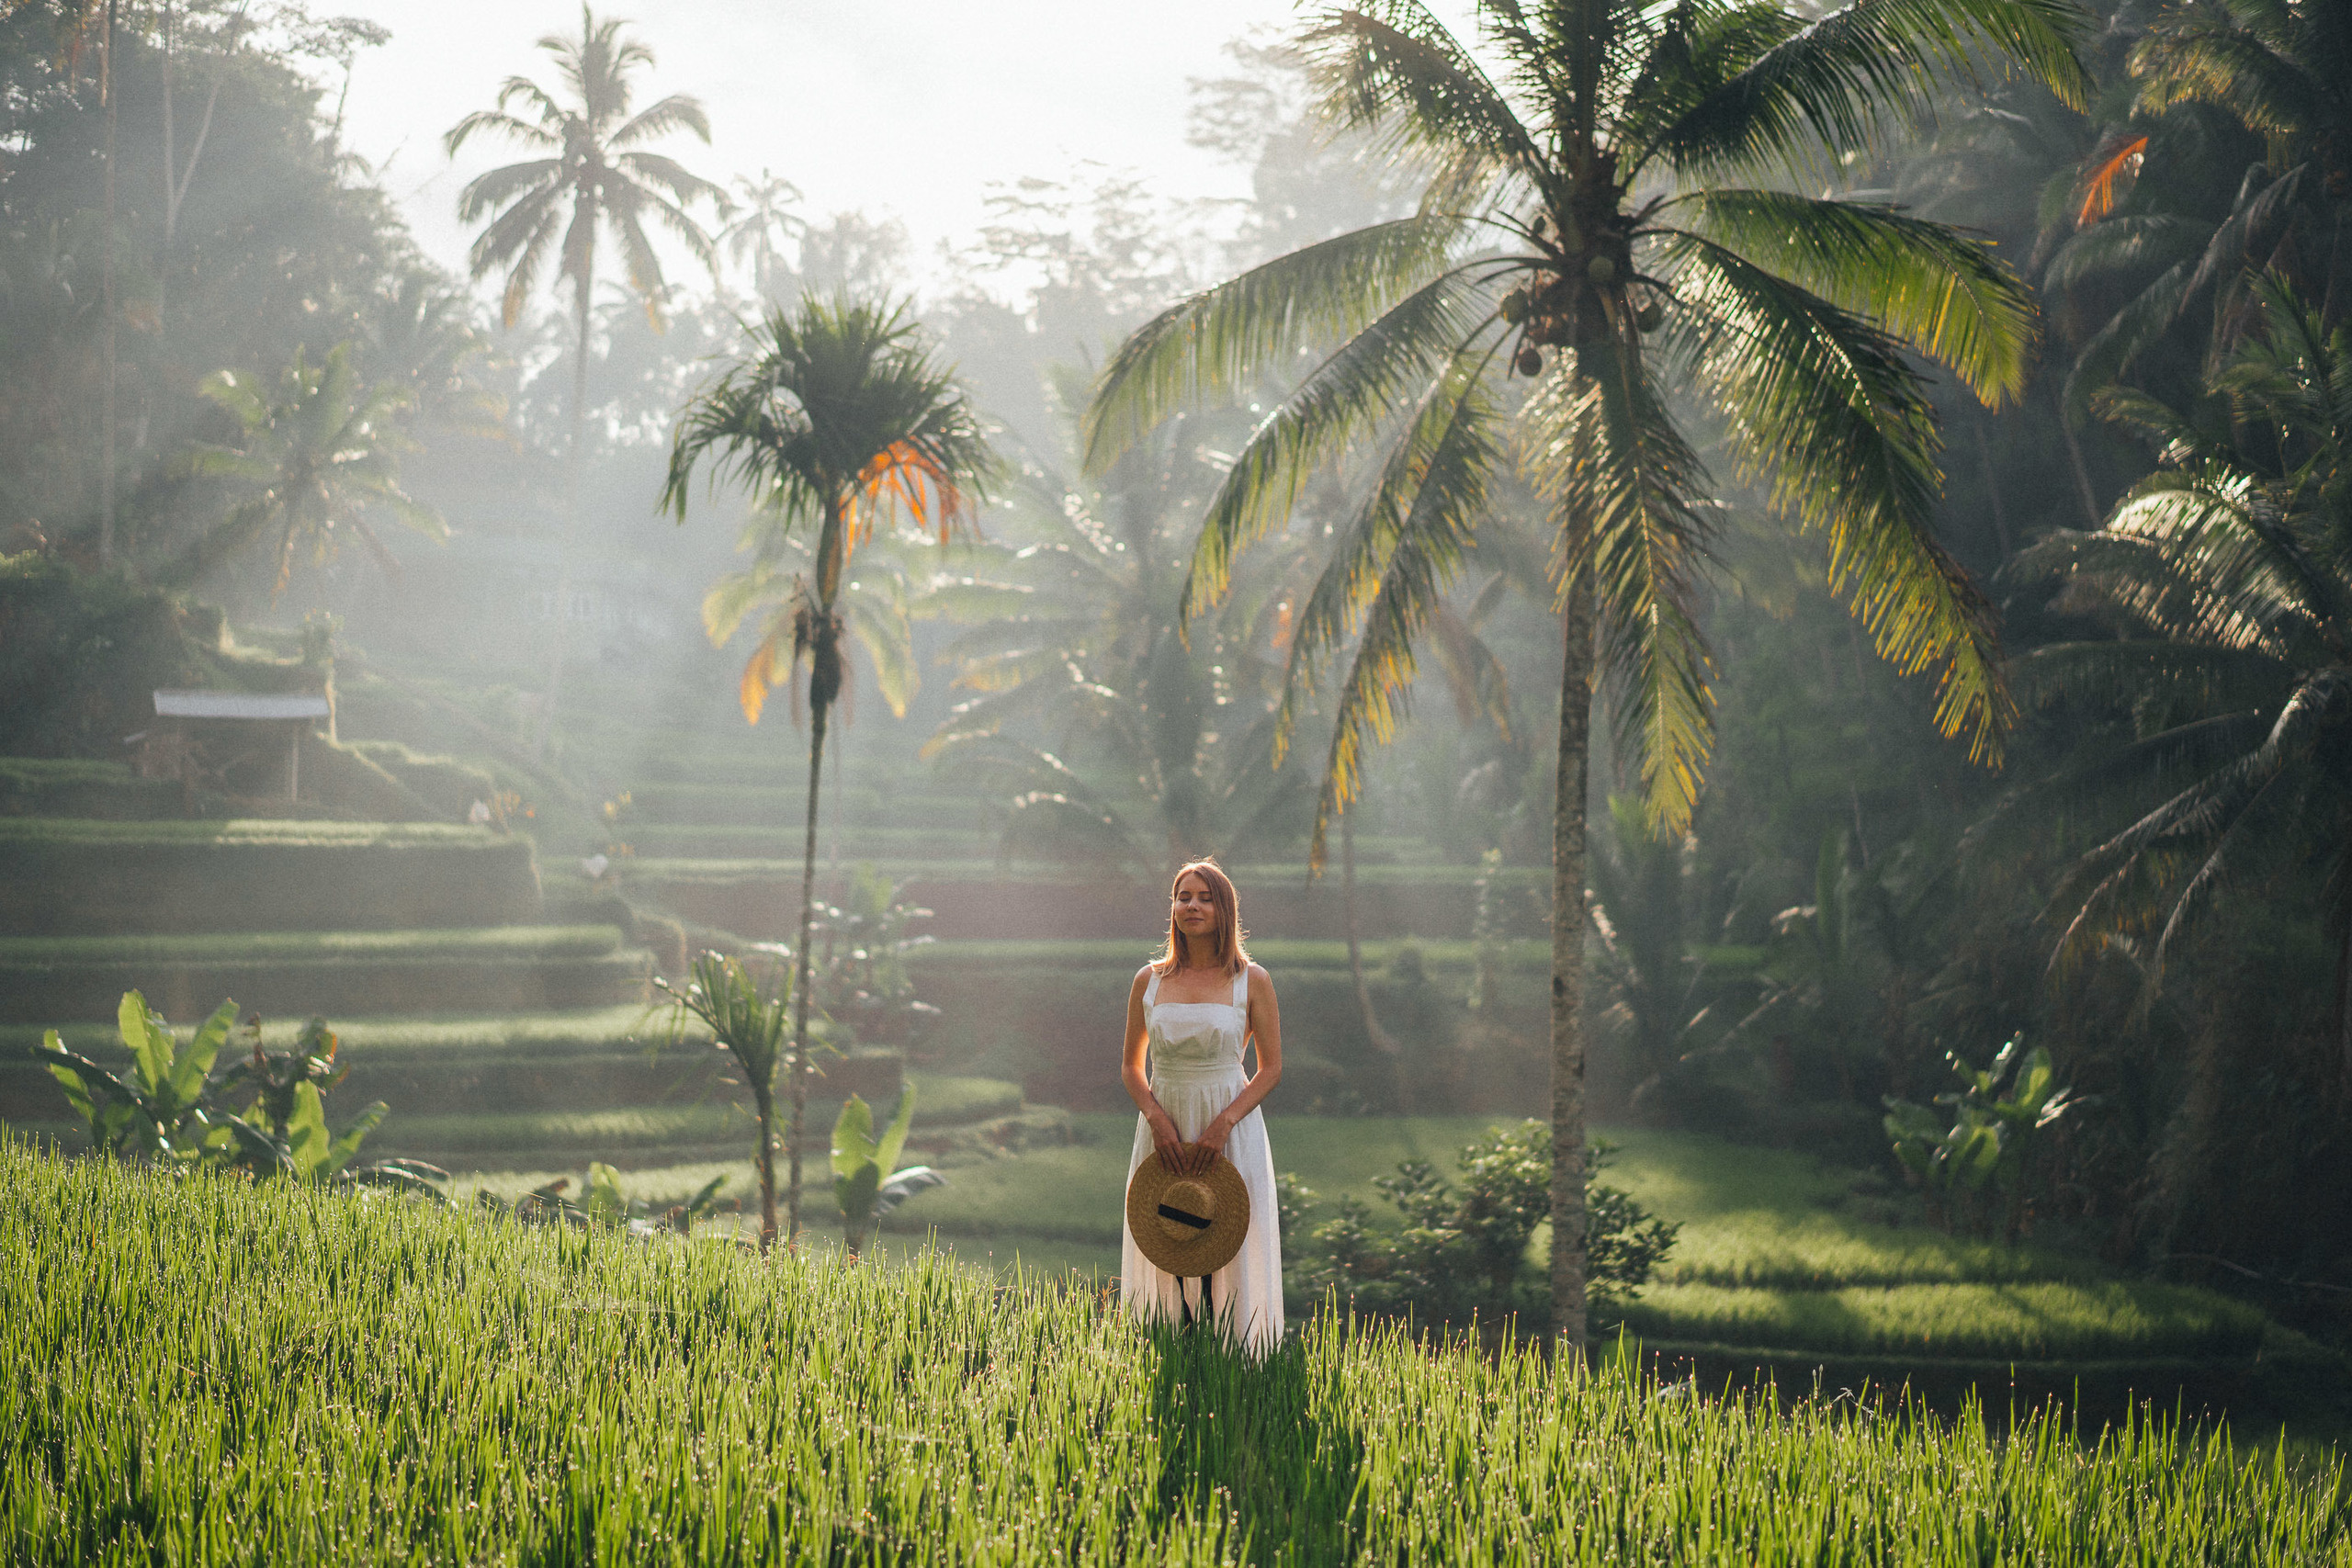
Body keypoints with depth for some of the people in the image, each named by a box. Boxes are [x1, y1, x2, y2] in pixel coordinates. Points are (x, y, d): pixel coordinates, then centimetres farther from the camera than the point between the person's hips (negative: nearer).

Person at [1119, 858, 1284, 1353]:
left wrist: (1224, 1122, -13)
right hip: (1164, 1131, 2)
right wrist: (1155, 1116, -9)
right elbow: (1131, 1066, 10)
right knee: (1166, 1263, 2)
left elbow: (1271, 1069, 1)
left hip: (1232, 1131, -2)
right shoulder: (1149, 981, 6)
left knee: (1228, 1264, -2)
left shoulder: (1251, 981, 0)